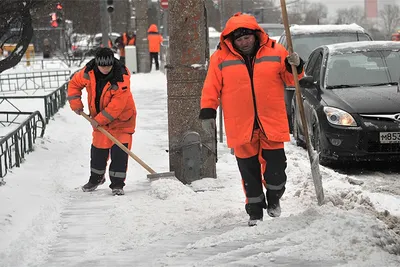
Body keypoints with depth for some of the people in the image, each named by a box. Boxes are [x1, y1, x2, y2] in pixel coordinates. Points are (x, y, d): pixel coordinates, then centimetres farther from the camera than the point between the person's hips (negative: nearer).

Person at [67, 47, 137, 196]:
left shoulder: (122, 77, -28)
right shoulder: (89, 72, -14)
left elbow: (118, 103, -29)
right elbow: (74, 83, 5)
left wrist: (99, 120, -27)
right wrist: (76, 104, -7)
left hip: (121, 118, -4)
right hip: (99, 118, 4)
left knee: (119, 149, -11)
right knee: (98, 148, 13)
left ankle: (117, 184, -2)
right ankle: (96, 178, 34)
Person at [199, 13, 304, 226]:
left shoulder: (275, 51, 0)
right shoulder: (221, 57, 0)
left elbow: (290, 79, 8)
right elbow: (211, 88, 3)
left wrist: (294, 66, -12)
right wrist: (207, 113, -2)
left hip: (272, 123, 0)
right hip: (241, 126, 0)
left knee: (275, 166, 3)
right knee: (249, 170, 7)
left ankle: (274, 199, 31)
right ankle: (255, 210, 21)